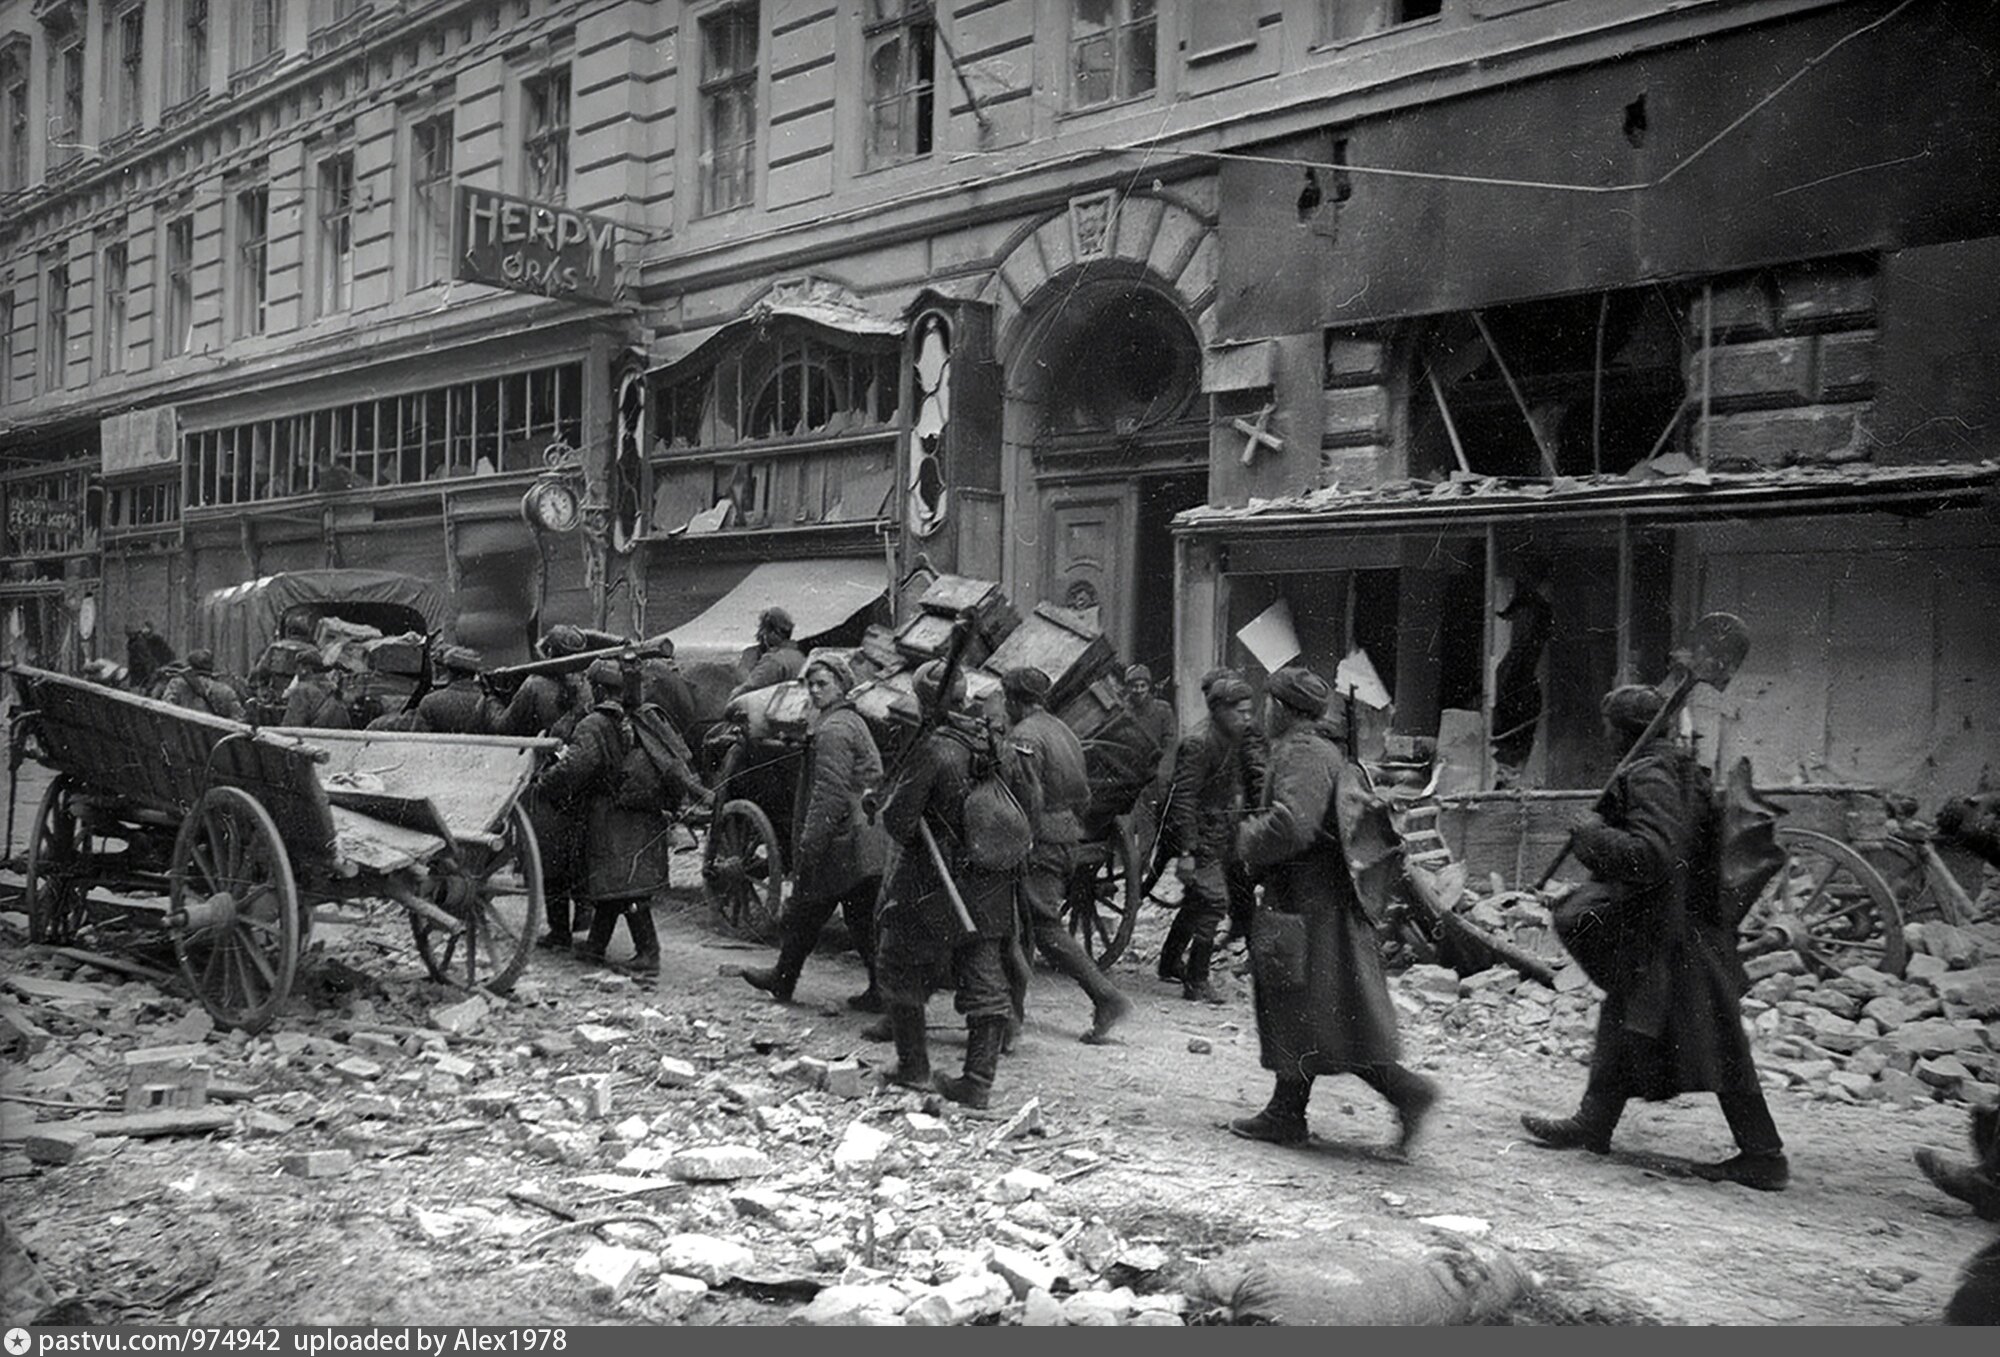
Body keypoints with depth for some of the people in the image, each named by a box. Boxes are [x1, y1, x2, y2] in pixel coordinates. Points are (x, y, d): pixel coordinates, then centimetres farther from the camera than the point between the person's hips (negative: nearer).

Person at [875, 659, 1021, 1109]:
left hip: (932, 886, -6)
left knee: (899, 971, 15)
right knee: (985, 982, 9)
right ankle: (978, 1082, 10)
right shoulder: (993, 742, 1)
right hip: (989, 886, 6)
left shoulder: (933, 751, -19)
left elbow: (898, 820, -16)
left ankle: (913, 1068, 20)